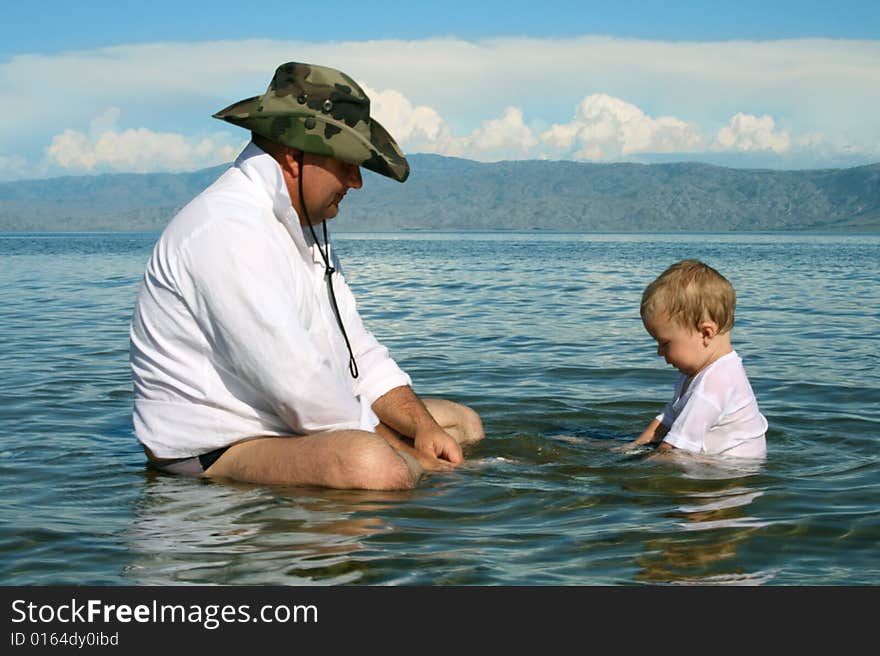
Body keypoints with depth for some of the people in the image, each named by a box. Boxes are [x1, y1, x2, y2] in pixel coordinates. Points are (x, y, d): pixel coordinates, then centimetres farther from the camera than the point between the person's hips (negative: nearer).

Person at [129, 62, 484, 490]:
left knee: (463, 423, 15)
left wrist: (423, 429, 0)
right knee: (370, 465, -35)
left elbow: (357, 351, 16)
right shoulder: (227, 231, -21)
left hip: (297, 428, 10)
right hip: (212, 454, -10)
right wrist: (407, 454, -14)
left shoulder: (301, 226, 14)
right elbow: (298, 386, -26)